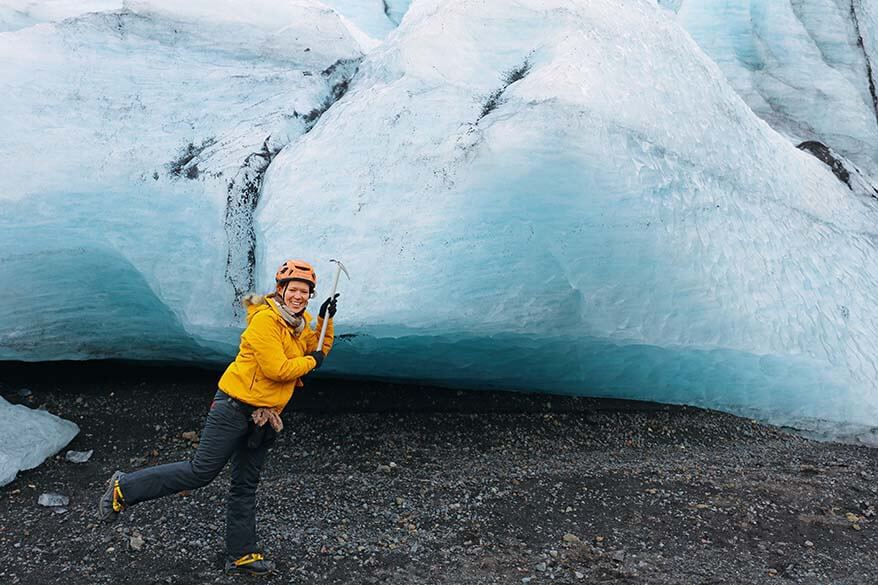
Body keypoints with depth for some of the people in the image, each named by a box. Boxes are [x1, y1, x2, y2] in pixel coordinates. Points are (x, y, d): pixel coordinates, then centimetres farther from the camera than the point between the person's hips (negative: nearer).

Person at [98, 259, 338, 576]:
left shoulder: (300, 323, 9)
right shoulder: (265, 320, -18)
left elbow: (319, 351, 16)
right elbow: (277, 369, -24)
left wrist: (326, 319, 3)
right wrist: (311, 361, -9)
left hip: (264, 417, 8)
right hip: (235, 407, -8)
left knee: (245, 486, 16)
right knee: (202, 471, -5)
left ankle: (241, 555, 26)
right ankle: (124, 488, 11)